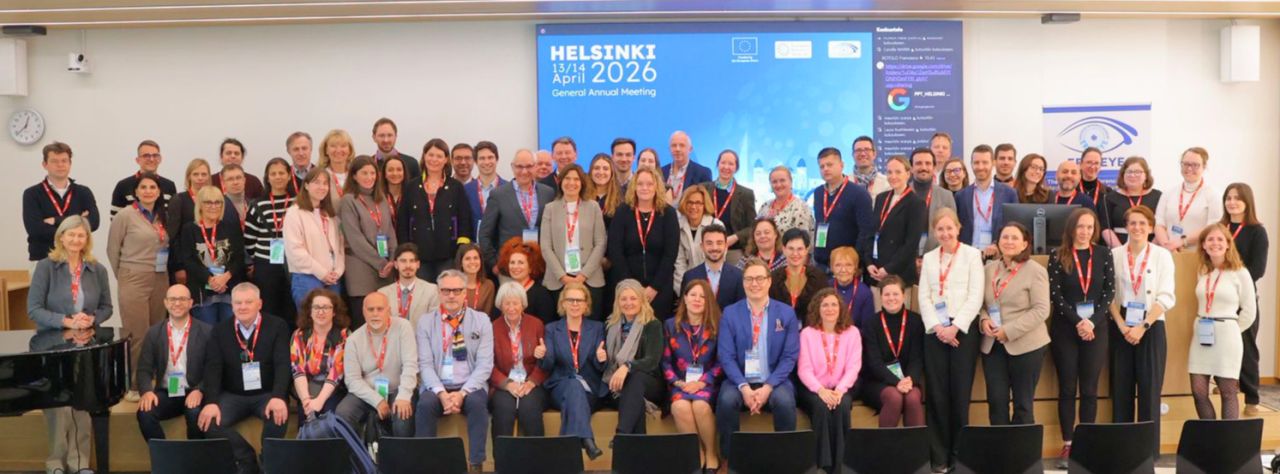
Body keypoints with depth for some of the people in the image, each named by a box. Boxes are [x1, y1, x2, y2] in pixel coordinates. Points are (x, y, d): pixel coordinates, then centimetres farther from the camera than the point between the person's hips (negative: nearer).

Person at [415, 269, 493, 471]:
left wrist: (462, 393, -17)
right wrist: (442, 393, -17)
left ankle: (476, 464, -25)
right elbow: (425, 364, -1)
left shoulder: (481, 320, 4)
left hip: (470, 387, -1)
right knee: (425, 403, -31)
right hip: (437, 387, 1)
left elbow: (485, 364, -3)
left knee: (477, 402, -32)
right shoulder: (426, 322, 7)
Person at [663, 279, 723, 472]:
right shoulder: (671, 325, 9)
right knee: (680, 406, -32)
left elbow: (721, 361, 1)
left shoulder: (716, 325, 5)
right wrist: (677, 382, -8)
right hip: (681, 383, 1)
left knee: (700, 405, -33)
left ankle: (711, 454, -11)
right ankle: (697, 453, -11)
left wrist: (702, 382, -11)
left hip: (707, 382, -1)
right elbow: (666, 361, 8)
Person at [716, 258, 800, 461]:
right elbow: (725, 356, -3)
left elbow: (790, 356, -2)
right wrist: (744, 387, -18)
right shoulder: (730, 313, 2)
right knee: (726, 400, -31)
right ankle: (730, 457, -11)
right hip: (740, 381, 0)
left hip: (774, 381, 0)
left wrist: (768, 387, -15)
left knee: (785, 402, -32)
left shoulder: (786, 313, 2)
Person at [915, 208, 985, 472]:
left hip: (963, 329, -3)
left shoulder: (972, 255, 3)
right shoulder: (928, 258, 14)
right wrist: (937, 327, -8)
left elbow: (975, 296, -5)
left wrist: (955, 327, -13)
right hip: (934, 330, 3)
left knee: (960, 392, -3)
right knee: (936, 393, 0)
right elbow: (923, 297, 7)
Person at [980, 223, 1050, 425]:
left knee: (1023, 403, 5)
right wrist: (984, 319, -6)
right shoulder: (989, 268, 10)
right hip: (992, 345, 4)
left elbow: (1041, 310, -12)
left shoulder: (1035, 271, -6)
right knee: (996, 401, 4)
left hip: (1026, 345, -4)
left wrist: (1009, 330, -18)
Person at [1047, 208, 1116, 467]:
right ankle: (1067, 445, 6)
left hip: (1095, 328, 1)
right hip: (1065, 329, -1)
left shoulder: (1103, 254, 5)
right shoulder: (1058, 256, 0)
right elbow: (1056, 294, -5)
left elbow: (1110, 291, 1)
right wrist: (1077, 322, -14)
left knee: (1090, 389, 3)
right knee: (1067, 388, 2)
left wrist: (1092, 322, -11)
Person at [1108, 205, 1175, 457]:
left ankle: (1150, 449, 6)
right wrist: (1122, 326, -10)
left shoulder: (1162, 255, 0)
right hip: (1121, 329, 1)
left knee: (1149, 388, -1)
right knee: (1121, 389, 3)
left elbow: (1166, 297, -6)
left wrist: (1142, 327, -13)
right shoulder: (1114, 255, 3)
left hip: (1151, 328, -1)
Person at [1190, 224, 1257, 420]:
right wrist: (1204, 325, 10)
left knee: (1228, 392, 3)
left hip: (1226, 336, -5)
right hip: (1201, 335, 5)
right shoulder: (1202, 272, 10)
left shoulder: (1240, 273, -4)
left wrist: (1229, 329, 7)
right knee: (1198, 391, 2)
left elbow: (1249, 312, 0)